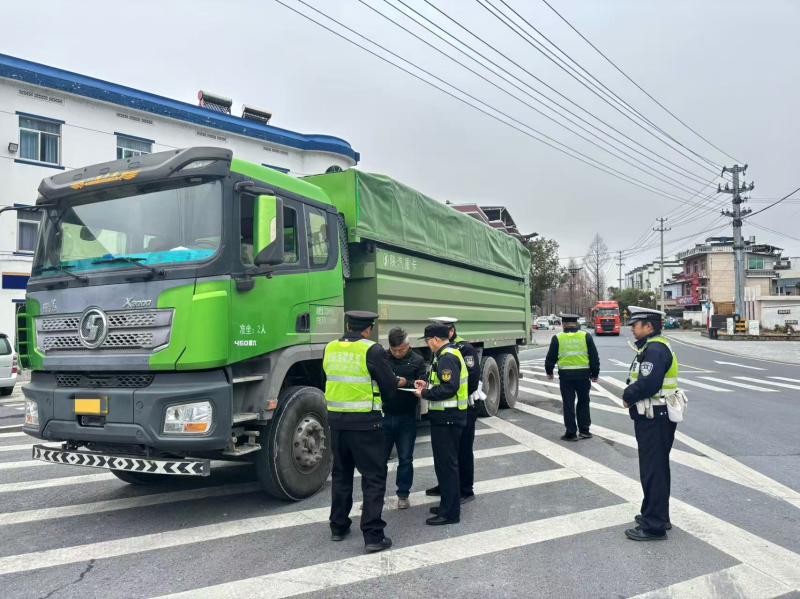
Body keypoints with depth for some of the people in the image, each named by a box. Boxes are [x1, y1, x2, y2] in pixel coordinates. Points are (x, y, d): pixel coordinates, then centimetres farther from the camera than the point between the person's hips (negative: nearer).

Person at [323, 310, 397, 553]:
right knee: (373, 476, 4)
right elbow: (389, 387, -6)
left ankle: (338, 526, 30)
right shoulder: (373, 351, -12)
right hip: (365, 421, -5)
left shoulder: (330, 348, 3)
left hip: (336, 418, 5)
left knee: (341, 473, 20)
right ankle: (373, 535, 4)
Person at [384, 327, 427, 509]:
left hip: (406, 417, 0)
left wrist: (407, 383, -23)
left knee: (405, 458, 10)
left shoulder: (417, 361, -1)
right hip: (384, 415, 0)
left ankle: (403, 494, 24)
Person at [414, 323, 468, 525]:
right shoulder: (448, 354, 15)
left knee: (446, 464, -3)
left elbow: (449, 388, -27)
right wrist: (428, 384, 11)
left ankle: (450, 513, 5)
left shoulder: (447, 358, -18)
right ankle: (448, 505, 31)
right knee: (446, 463, 19)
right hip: (447, 417, 11)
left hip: (447, 419, -11)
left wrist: (425, 394, -17)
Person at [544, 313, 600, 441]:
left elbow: (551, 358, 5)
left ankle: (571, 433, 8)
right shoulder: (586, 336, 1)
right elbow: (594, 357, 3)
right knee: (583, 402, 16)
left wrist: (549, 372, 22)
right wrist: (595, 374, 13)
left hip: (565, 375, -1)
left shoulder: (557, 338, -1)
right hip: (583, 374, 1)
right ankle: (584, 430, 17)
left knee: (568, 404, 5)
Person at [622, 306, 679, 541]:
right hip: (653, 417, 11)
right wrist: (630, 394, -1)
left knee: (653, 471, -3)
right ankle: (657, 515, 34)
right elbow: (638, 379, 17)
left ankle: (654, 526, 5)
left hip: (654, 419, -11)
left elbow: (648, 383, -30)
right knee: (655, 469, 20)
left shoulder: (655, 350, -20)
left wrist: (628, 396, -14)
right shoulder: (651, 347, 15)